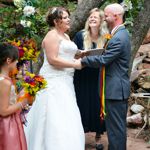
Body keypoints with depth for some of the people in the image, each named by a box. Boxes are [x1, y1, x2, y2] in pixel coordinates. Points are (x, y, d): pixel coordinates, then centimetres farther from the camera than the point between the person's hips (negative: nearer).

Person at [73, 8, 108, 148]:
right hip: (82, 79, 0)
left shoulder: (106, 38, -3)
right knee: (82, 107, 5)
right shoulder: (80, 35, -3)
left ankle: (98, 136, 23)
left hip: (98, 79, 0)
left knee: (98, 107, 6)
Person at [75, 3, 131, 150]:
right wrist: (89, 54, 6)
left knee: (116, 126, -2)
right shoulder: (120, 33, 12)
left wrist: (82, 61, -11)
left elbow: (103, 60, -21)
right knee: (116, 124, 17)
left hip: (116, 88, -10)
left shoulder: (118, 38, -21)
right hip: (118, 87, 10)